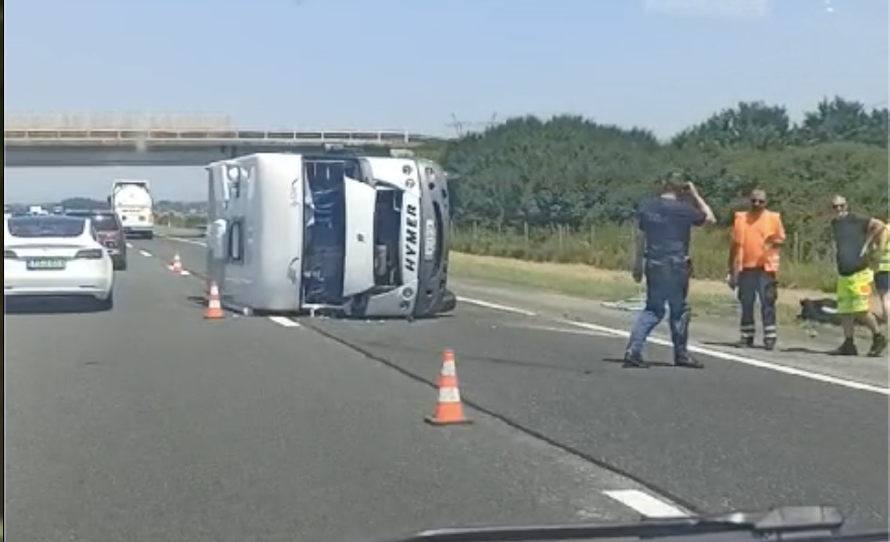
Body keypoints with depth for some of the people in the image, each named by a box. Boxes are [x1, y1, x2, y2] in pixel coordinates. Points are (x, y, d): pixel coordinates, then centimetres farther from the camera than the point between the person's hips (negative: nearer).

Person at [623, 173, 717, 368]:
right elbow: (710, 218, 3)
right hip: (675, 266, -5)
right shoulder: (683, 209, -10)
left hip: (653, 264, 5)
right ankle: (681, 354, 19)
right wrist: (695, 195, 8)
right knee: (679, 309, 9)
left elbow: (641, 237, 10)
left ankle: (633, 350, -2)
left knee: (653, 309, 12)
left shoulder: (647, 206, 5)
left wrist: (638, 264, 17)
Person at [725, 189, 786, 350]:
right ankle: (746, 337, 14)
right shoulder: (741, 218, 8)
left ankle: (769, 338, 0)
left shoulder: (773, 218, 3)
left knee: (767, 303, -4)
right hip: (746, 267, 2)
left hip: (766, 267, -2)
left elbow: (781, 239, 9)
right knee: (746, 303, 7)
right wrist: (732, 270, 10)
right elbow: (735, 245, 11)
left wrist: (773, 242, -16)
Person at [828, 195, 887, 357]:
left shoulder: (856, 221, -8)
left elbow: (879, 225, -12)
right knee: (844, 311, 5)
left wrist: (866, 244, -9)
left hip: (859, 273, -7)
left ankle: (879, 338, 9)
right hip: (843, 274, 7)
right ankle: (849, 345, 10)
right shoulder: (834, 224, 14)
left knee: (861, 310, -9)